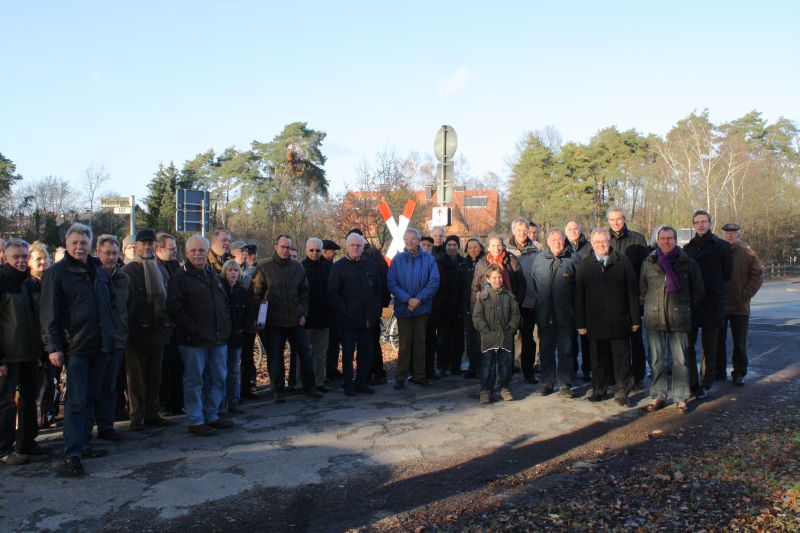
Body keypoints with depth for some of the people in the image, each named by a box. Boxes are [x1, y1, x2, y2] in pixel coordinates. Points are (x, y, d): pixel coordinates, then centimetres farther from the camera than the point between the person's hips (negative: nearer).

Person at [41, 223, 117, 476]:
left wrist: (109, 330, 13)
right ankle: (71, 455, -4)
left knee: (89, 398, 13)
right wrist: (53, 346, -13)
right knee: (76, 400, -7)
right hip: (75, 346, -6)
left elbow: (112, 301, 24)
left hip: (100, 345, 6)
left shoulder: (99, 270, 13)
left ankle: (81, 444, 23)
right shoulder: (56, 273, -4)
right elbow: (49, 313, -8)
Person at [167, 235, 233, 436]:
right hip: (194, 341, -7)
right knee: (195, 380, 1)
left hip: (218, 338, 7)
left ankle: (212, 416, 25)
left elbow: (224, 302, 23)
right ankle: (195, 420, 11)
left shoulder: (213, 275, 16)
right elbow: (174, 309, -13)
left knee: (218, 378, 12)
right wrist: (195, 330, -18)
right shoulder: (180, 277, -6)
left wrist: (226, 327, 10)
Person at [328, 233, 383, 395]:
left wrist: (376, 308, 6)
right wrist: (344, 310, -11)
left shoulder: (370, 264, 10)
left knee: (366, 351, 8)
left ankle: (362, 382, 20)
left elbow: (379, 287, 16)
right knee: (348, 352, 2)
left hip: (368, 318, 4)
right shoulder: (339, 266, -2)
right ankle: (349, 384, 12)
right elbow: (333, 292, -4)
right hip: (348, 319, -4)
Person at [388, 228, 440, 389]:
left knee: (420, 343, 10)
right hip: (403, 308, -1)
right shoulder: (397, 260, 0)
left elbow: (434, 282, -7)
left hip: (422, 307, 1)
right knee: (404, 344, 3)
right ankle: (400, 377, 11)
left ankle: (420, 375, 20)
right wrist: (408, 300, -17)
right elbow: (392, 284, -6)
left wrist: (419, 299, -16)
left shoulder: (428, 259, 0)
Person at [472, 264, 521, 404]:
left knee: (505, 364, 9)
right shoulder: (482, 296, -1)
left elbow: (515, 314, 7)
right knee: (487, 365, 0)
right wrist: (485, 331, -10)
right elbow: (477, 316, -3)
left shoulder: (508, 296, 4)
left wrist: (511, 328, -3)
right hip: (489, 338, -2)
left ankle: (504, 388, 22)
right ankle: (485, 390, 9)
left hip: (505, 337, 2)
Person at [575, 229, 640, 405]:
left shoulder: (623, 262, 3)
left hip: (619, 320, -1)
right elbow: (579, 296, 4)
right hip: (595, 321, 1)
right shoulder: (583, 265, 6)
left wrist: (635, 319, 0)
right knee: (598, 358, 9)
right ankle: (599, 390, 24)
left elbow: (633, 291, 3)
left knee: (621, 358, 4)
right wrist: (580, 323, 0)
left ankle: (622, 392, 17)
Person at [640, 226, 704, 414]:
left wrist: (685, 309, 11)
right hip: (654, 318, 2)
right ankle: (658, 396, 17)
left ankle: (681, 398, 11)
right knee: (656, 360, 7)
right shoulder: (649, 263, 6)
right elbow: (642, 288, 17)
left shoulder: (687, 263, 2)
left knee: (680, 359, 1)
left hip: (679, 319, -2)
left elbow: (697, 291, 11)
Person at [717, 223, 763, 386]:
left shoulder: (748, 254, 0)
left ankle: (739, 373, 17)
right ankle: (719, 371, 21)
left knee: (739, 343, 6)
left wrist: (745, 295, -7)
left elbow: (758, 276, 0)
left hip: (740, 307, -1)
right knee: (718, 341, 9)